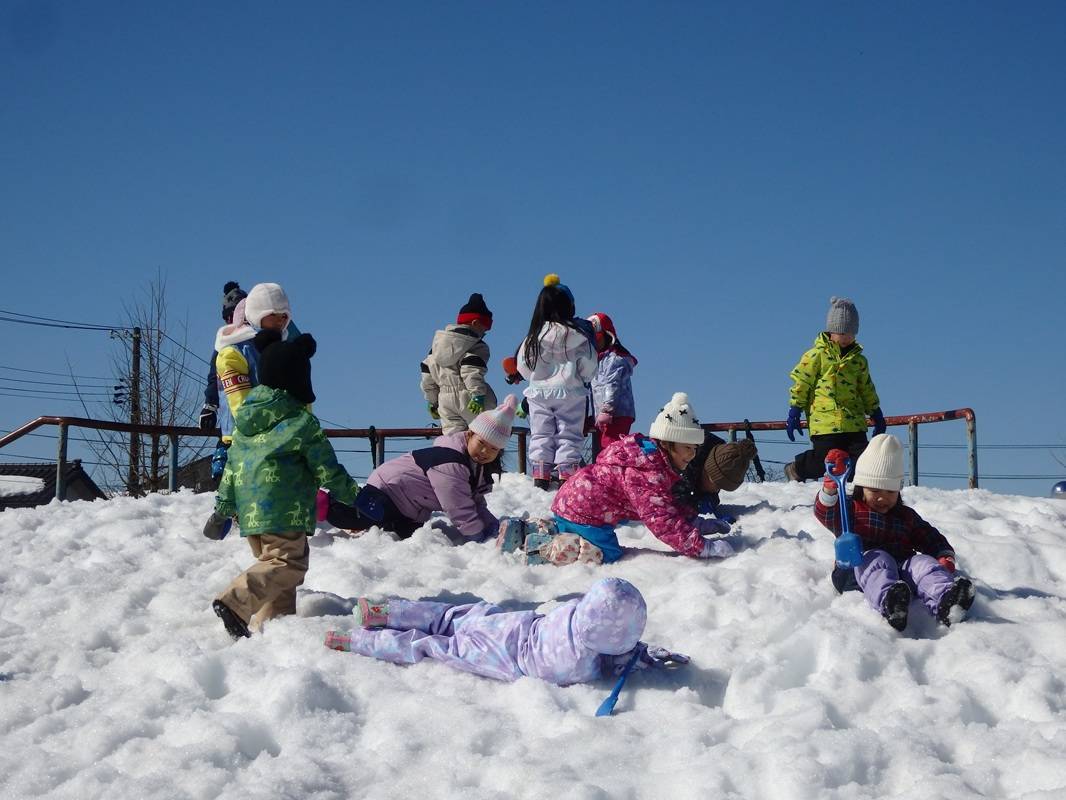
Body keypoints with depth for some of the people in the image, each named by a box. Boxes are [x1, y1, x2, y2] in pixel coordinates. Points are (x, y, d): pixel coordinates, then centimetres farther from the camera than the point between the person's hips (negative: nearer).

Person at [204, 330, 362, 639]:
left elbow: (231, 468, 17)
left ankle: (268, 622, 11)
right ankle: (235, 602, -21)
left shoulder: (244, 418, 15)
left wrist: (223, 509, 22)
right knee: (287, 563, -8)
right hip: (284, 510, -8)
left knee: (271, 562, 17)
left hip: (249, 510, 8)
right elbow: (328, 471, -4)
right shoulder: (301, 422, -6)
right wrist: (357, 496, 8)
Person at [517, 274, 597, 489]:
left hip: (539, 392, 2)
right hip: (570, 392, -2)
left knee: (540, 435, 9)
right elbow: (589, 364, -4)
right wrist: (582, 381, 16)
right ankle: (567, 474, -1)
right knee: (569, 435, 5)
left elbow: (522, 366, 3)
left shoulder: (534, 336, -3)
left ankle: (540, 476, 6)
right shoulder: (578, 333, -9)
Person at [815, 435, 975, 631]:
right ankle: (888, 601, -70)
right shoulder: (850, 510, 19)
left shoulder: (907, 516, 30)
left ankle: (945, 601, -59)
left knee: (923, 562, -26)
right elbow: (824, 511, 0)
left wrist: (945, 558, 4)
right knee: (877, 559, -36)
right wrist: (830, 485, -18)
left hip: (902, 570, 4)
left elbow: (933, 540, 26)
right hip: (861, 569, -3)